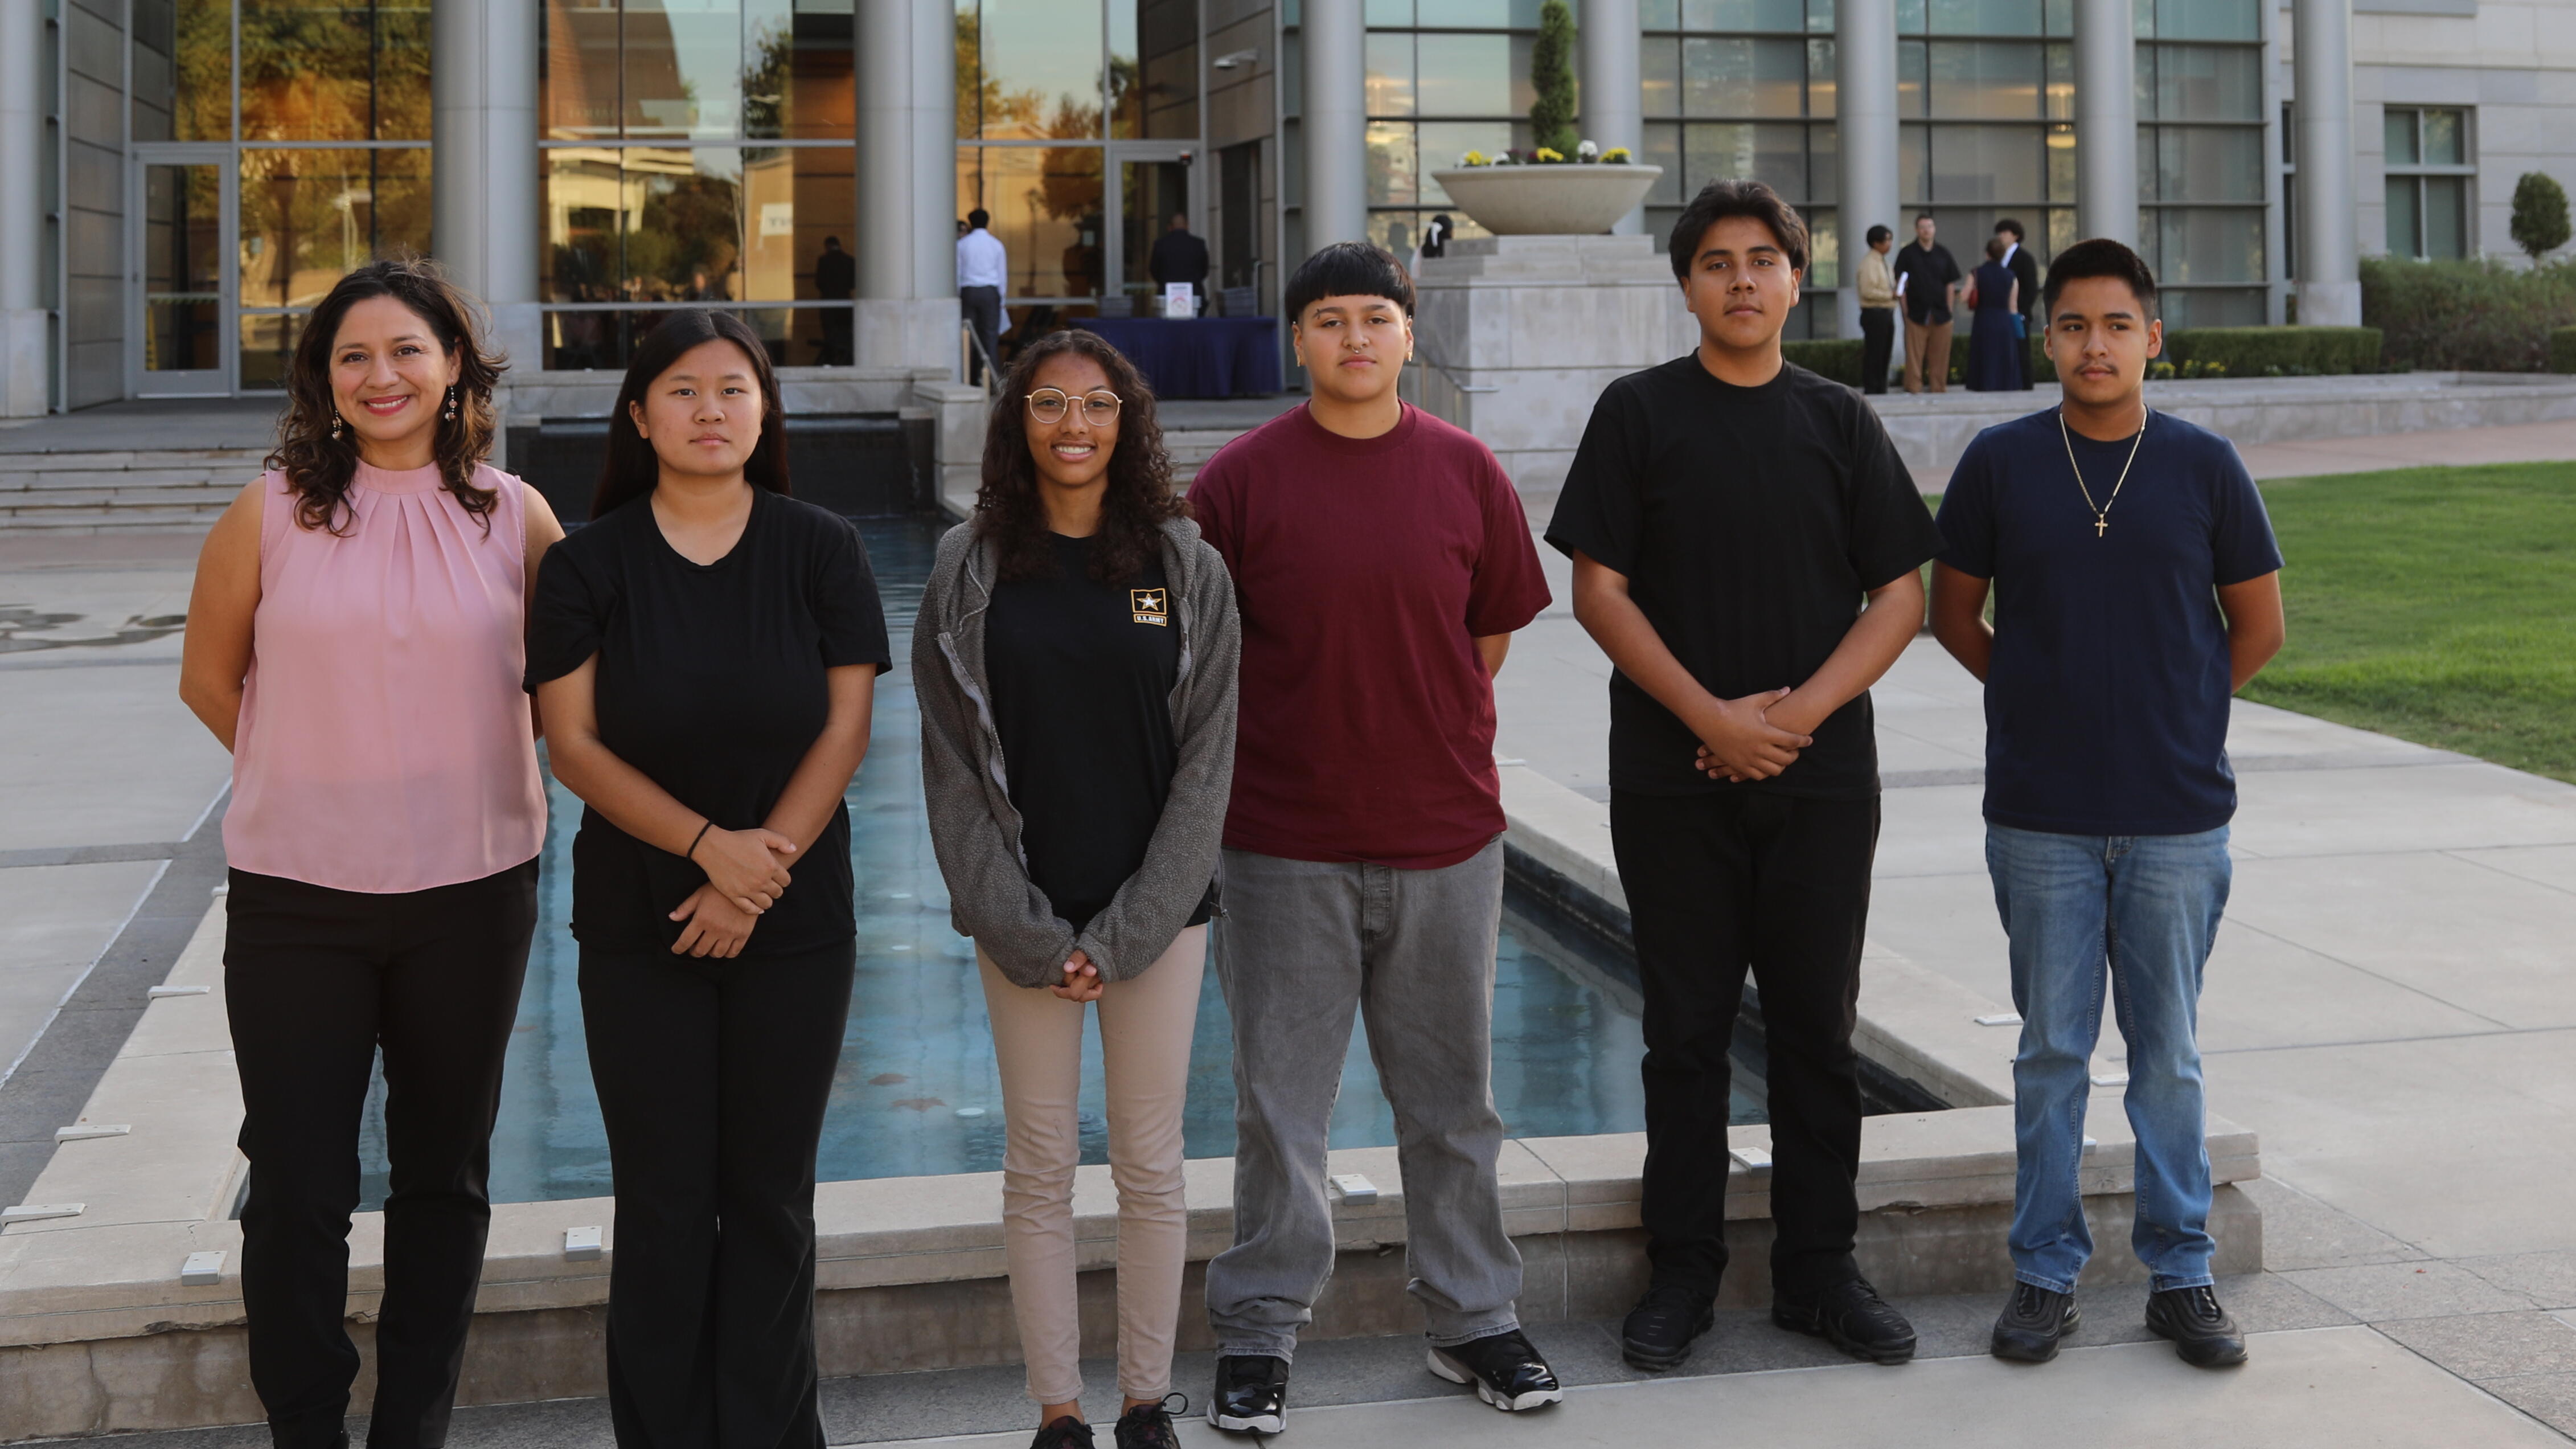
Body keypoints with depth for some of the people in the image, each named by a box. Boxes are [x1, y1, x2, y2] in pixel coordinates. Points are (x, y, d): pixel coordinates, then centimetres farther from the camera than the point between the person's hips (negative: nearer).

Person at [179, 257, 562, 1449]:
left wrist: (464, 767, 6)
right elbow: (209, 677, 7)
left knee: (444, 1175, 12)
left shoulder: (514, 517, 0)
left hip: (472, 891, 2)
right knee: (297, 1183, 1)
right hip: (296, 899, -1)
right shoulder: (271, 514, -3)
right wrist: (325, 773, 7)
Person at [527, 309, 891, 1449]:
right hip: (636, 923, 0)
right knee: (663, 1197, 3)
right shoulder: (588, 564, 0)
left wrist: (760, 868, -12)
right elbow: (573, 744, -5)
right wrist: (706, 844, -16)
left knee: (771, 1195, 6)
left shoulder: (821, 550, 1)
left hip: (795, 924, 0)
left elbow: (845, 731, -2)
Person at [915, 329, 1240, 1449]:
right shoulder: (969, 570, 1)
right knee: (1040, 1167, 6)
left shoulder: (1186, 567, 1)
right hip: (1023, 921, 0)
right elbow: (952, 766, -1)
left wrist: (1125, 933, -8)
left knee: (1150, 1166, 7)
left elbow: (1206, 760, -1)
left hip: (1158, 912, 0)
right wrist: (1031, 934, -8)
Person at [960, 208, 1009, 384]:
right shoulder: (996, 245, 5)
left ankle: (970, 376, 1)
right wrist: (1002, 299, 14)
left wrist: (957, 297, 14)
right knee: (990, 335, -3)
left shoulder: (962, 244, 4)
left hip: (968, 292, 1)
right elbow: (1002, 274, 7)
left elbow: (957, 272, 6)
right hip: (990, 292, -1)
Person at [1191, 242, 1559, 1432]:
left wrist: (1432, 743, 7)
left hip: (1445, 837, 2)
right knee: (1279, 1101, 6)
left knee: (1452, 1098, 13)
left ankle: (1471, 1319, 27)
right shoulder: (1241, 480, -4)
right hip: (1282, 840, -2)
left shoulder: (1465, 471, 3)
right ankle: (1258, 1333, 19)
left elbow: (1492, 632, 11)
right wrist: (1294, 752, 1)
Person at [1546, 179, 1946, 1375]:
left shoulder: (1839, 422, 8)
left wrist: (1798, 711, -9)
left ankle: (1818, 1273, 18)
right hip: (1672, 781, -2)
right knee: (1686, 1031, 5)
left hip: (1822, 778, 2)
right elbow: (1598, 590, -3)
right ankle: (1681, 1275, 16)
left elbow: (1900, 594, 4)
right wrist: (1710, 716, -12)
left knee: (1817, 1030, 7)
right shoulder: (1638, 413, 2)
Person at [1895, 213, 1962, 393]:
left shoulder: (1943, 254, 10)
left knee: (1940, 358, 3)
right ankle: (1914, 390, 1)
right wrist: (1905, 311, -6)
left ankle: (1940, 390, 10)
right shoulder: (1907, 254, 2)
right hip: (1917, 314, -2)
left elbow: (1951, 284, 12)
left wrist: (1949, 310, 5)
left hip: (1941, 315, 2)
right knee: (1914, 358, -3)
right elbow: (1901, 284, 1)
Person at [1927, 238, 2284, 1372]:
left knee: (2167, 1052, 8)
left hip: (2178, 817, 0)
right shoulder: (2000, 463, 0)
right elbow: (1953, 611, 11)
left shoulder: (2205, 467, 0)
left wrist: (2177, 712, 10)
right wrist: (2042, 695, 7)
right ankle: (2045, 1275, 17)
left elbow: (2258, 626, 9)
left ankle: (2181, 1275, 20)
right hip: (2040, 817, 0)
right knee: (2051, 1050, 7)